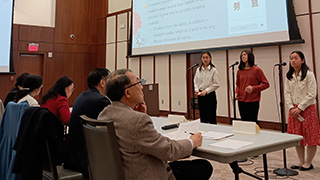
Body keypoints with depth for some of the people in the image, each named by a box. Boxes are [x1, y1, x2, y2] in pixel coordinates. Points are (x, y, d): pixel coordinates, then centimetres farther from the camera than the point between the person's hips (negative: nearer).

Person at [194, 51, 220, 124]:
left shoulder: (213, 70, -7)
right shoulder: (198, 70, 7)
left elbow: (216, 84, -10)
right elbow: (196, 82, 13)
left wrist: (206, 91, -17)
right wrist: (196, 89, -6)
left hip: (210, 95, -4)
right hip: (200, 95, 5)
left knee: (212, 118, 0)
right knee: (203, 117, 11)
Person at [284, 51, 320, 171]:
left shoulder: (309, 74, -8)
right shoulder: (289, 76, 8)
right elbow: (287, 93, 7)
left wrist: (300, 108, -15)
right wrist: (291, 107, -6)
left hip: (307, 108, -5)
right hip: (294, 109, 5)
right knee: (296, 136, 9)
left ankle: (308, 163, 13)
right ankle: (301, 161, 22)